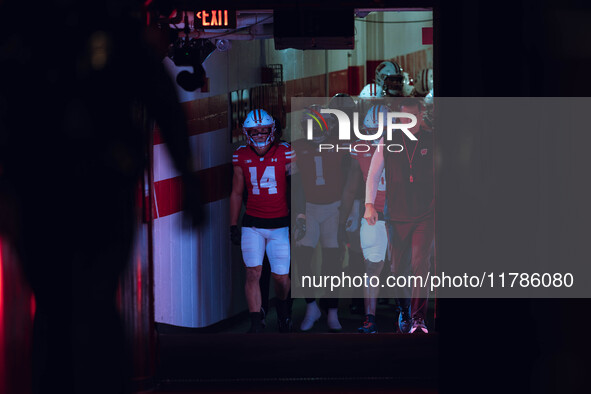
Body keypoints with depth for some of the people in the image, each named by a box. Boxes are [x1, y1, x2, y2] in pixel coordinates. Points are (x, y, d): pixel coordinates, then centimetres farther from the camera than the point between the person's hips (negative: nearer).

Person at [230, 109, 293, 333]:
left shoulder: (285, 154, -5)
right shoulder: (242, 157, 2)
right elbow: (236, 193, 11)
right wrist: (233, 226, 10)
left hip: (280, 224, -1)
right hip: (252, 224, 1)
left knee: (281, 276, 1)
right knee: (253, 272, -11)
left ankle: (282, 307, 33)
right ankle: (256, 325, -7)